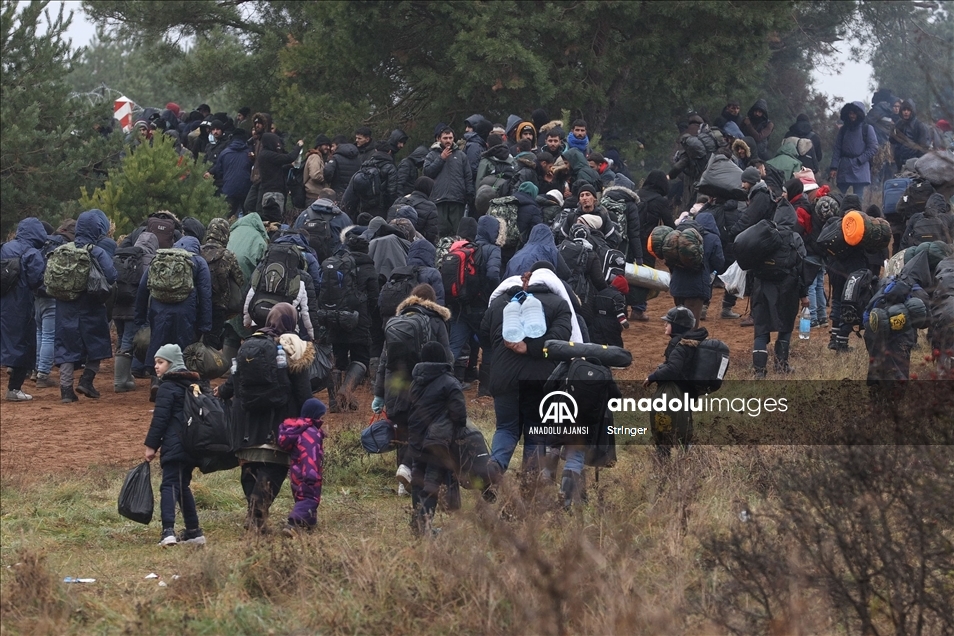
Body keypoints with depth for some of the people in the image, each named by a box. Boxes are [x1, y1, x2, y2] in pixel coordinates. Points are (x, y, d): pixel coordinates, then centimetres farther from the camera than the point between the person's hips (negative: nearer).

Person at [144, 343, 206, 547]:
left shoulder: (167, 387, -8)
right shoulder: (192, 385, 18)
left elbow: (160, 419, -12)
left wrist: (151, 445, -9)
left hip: (174, 445, -9)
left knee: (169, 486, -14)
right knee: (182, 486, 18)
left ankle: (168, 531, -28)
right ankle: (193, 532, 19)